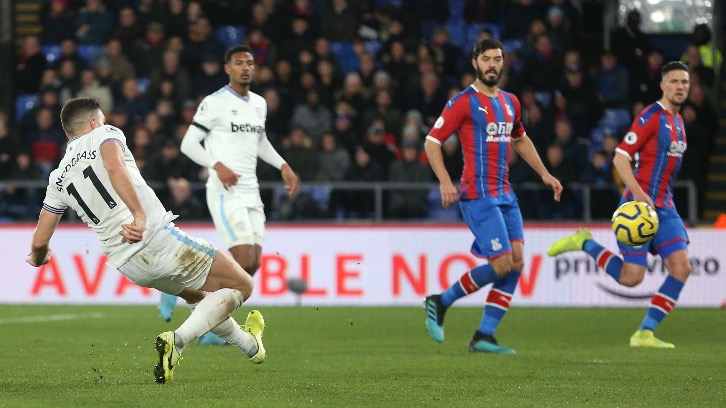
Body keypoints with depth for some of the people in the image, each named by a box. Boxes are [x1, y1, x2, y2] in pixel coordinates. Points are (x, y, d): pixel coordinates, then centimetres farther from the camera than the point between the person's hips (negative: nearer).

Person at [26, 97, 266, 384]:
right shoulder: (104, 134, 4)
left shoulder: (59, 178, 17)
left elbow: (40, 242, 15)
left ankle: (249, 345, 44)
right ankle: (178, 341, -14)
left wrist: (37, 258, 39)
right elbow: (114, 166, -22)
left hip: (130, 267, 6)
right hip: (157, 239, -6)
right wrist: (139, 216, -31)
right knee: (241, 286, 2)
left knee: (202, 294, 33)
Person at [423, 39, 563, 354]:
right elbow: (432, 141, -7)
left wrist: (544, 174, 24)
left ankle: (484, 337, 3)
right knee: (501, 264, -13)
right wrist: (444, 182, -19)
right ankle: (441, 302, 6)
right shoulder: (464, 102, -7)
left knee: (517, 262, -2)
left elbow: (521, 140, 31)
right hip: (478, 195, -8)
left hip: (505, 195, 8)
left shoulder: (510, 102, 14)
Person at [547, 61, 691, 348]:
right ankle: (584, 242, 12)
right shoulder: (651, 116, -11)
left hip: (664, 207, 8)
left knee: (681, 268, -7)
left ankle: (645, 333, -2)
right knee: (631, 277, -10)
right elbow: (620, 157, -16)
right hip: (639, 205, -8)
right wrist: (639, 193, -27)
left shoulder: (678, 122, 15)